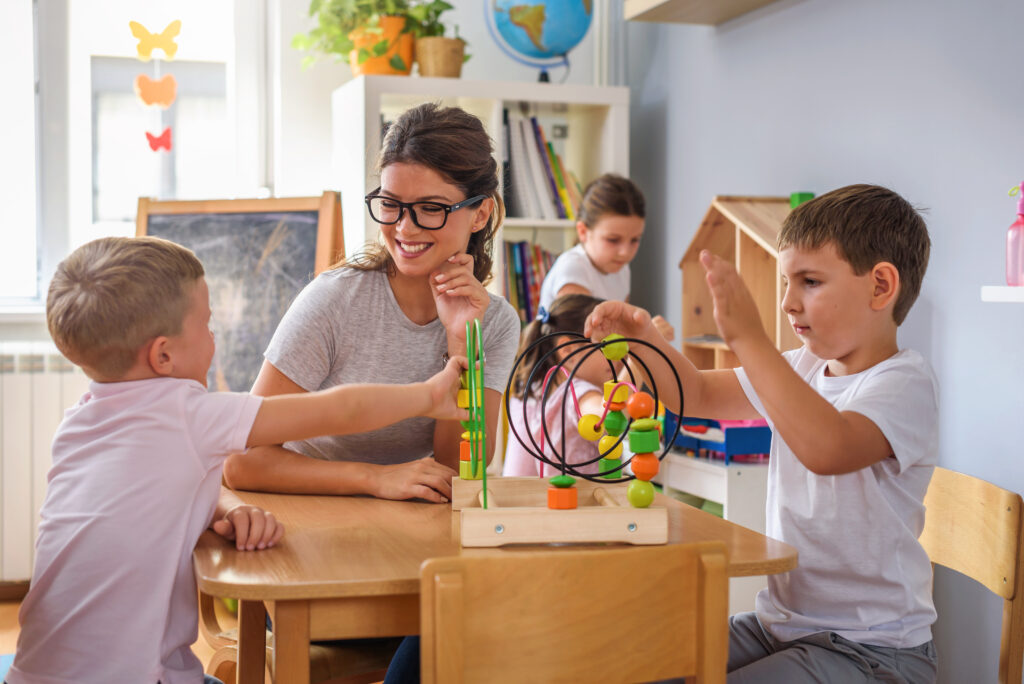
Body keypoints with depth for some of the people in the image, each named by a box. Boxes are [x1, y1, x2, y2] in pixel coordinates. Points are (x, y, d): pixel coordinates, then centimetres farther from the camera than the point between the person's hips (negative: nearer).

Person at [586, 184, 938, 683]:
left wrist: (748, 338, -38)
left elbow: (826, 447, -38)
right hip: (781, 620, 7)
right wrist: (643, 339, -6)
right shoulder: (803, 368, 7)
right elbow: (700, 394, 13)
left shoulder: (905, 383, -18)